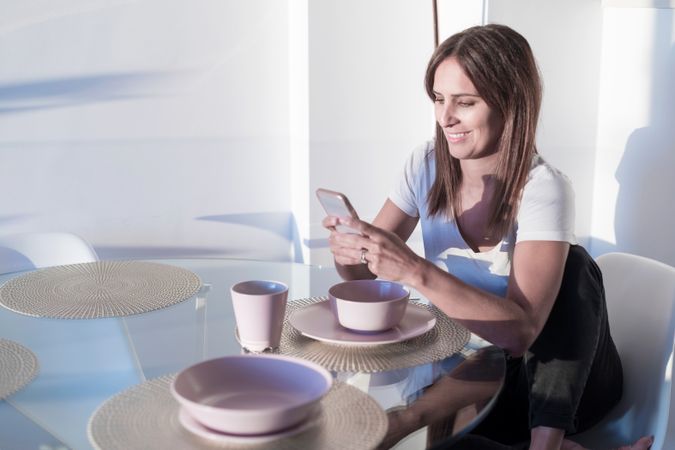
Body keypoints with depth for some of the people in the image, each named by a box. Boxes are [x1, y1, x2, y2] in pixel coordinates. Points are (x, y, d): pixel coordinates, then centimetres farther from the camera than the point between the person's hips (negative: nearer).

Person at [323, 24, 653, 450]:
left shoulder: (544, 188, -22)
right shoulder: (426, 166, -6)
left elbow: (520, 330, -33)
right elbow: (364, 272, -3)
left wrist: (415, 271, -43)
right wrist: (348, 251, -28)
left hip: (553, 376, -3)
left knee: (574, 267, -30)